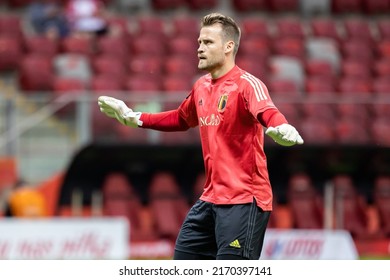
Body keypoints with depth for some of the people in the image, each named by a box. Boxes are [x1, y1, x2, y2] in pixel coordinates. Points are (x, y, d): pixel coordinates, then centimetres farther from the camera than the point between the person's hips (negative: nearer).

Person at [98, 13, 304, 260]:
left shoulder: (247, 84, -15)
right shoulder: (202, 87, 11)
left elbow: (268, 113, -36)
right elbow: (181, 119, 32)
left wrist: (281, 129, -58)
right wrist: (134, 118, 30)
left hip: (244, 201, -9)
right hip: (211, 199, 9)